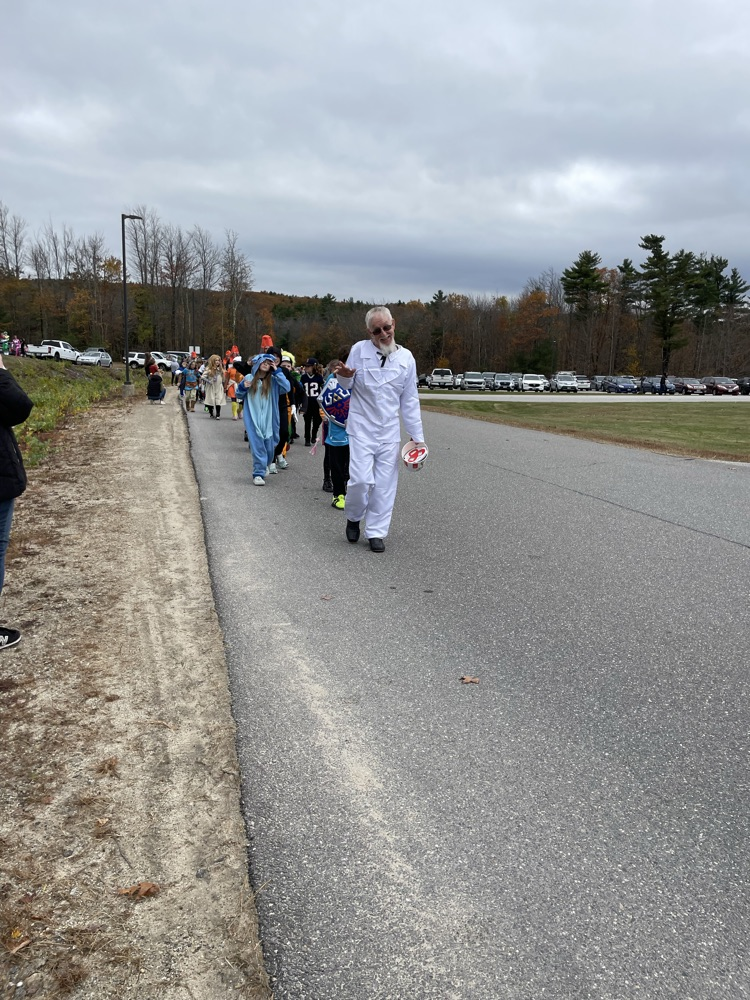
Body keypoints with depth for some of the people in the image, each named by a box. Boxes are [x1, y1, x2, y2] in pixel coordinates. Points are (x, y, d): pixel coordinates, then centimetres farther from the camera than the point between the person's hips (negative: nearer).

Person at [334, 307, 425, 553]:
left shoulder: (406, 357, 2)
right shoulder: (359, 350, -5)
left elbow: (409, 401, 7)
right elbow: (346, 385, 6)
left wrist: (417, 436, 6)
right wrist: (344, 376, -19)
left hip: (389, 431, 3)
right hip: (362, 428, -3)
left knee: (385, 484, 4)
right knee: (361, 479, -12)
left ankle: (376, 531, 18)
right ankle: (354, 518, 16)